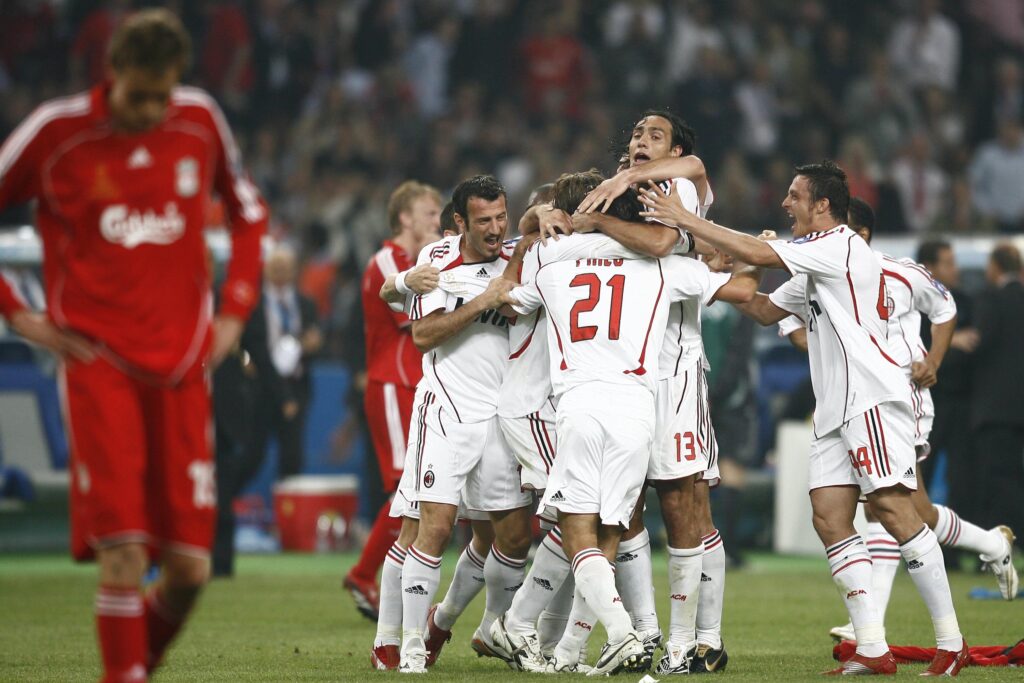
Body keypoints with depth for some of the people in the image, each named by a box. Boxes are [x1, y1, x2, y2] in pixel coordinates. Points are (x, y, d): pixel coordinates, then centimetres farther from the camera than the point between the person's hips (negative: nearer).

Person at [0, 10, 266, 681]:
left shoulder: (200, 121, 5)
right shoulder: (56, 132, -5)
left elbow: (250, 211, 21)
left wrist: (235, 310, 11)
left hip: (181, 366, 3)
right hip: (97, 363, -3)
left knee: (189, 566, 0)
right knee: (123, 553, -16)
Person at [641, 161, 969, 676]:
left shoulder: (840, 244, -8)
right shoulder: (814, 269, 23)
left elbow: (759, 254, -16)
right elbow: (767, 310, 31)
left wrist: (686, 220, -11)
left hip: (872, 397, -10)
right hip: (837, 410, 10)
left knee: (893, 509, -14)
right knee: (829, 517, -1)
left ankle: (951, 642, -11)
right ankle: (873, 649, -5)